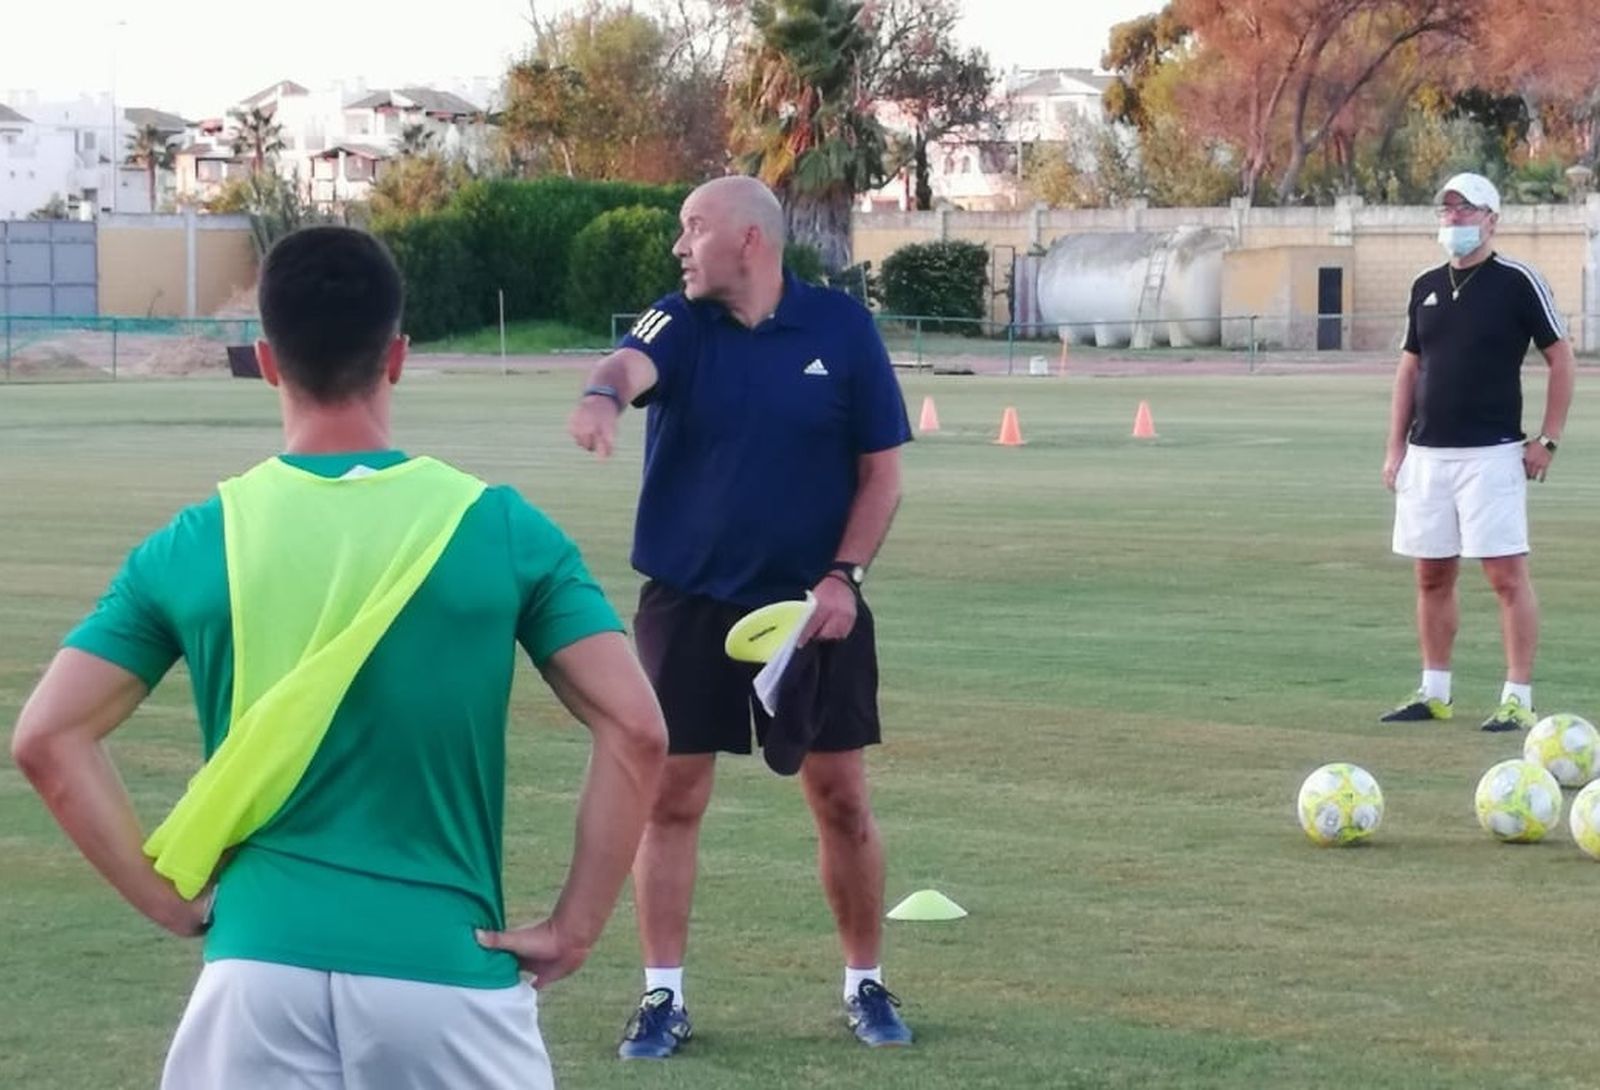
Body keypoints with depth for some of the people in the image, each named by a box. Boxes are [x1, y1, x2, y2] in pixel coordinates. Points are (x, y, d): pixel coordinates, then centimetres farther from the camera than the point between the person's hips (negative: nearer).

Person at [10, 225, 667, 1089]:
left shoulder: (194, 544, 2)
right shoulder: (499, 528, -1)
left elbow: (47, 738, -1)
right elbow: (635, 731, -5)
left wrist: (175, 901, 4)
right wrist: (574, 927, 0)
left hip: (261, 970, 0)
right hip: (446, 972, 0)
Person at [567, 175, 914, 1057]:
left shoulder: (842, 327, -3)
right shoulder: (679, 323, -3)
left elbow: (881, 469, 1)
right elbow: (633, 362, -28)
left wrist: (844, 575, -11)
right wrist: (603, 393, -52)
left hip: (812, 604, 0)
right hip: (687, 603, 1)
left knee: (841, 799, 5)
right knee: (671, 797, 2)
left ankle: (865, 985, 21)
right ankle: (663, 997, 13)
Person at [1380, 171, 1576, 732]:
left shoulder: (1517, 282, -5)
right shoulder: (1427, 286, 12)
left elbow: (1560, 359, -3)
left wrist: (1547, 440, -7)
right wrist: (1395, 446, 12)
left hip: (1492, 453, -6)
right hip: (1427, 453, 6)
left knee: (1507, 575, -7)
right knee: (1432, 576, 10)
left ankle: (1518, 698, -5)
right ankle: (1434, 693, 19)